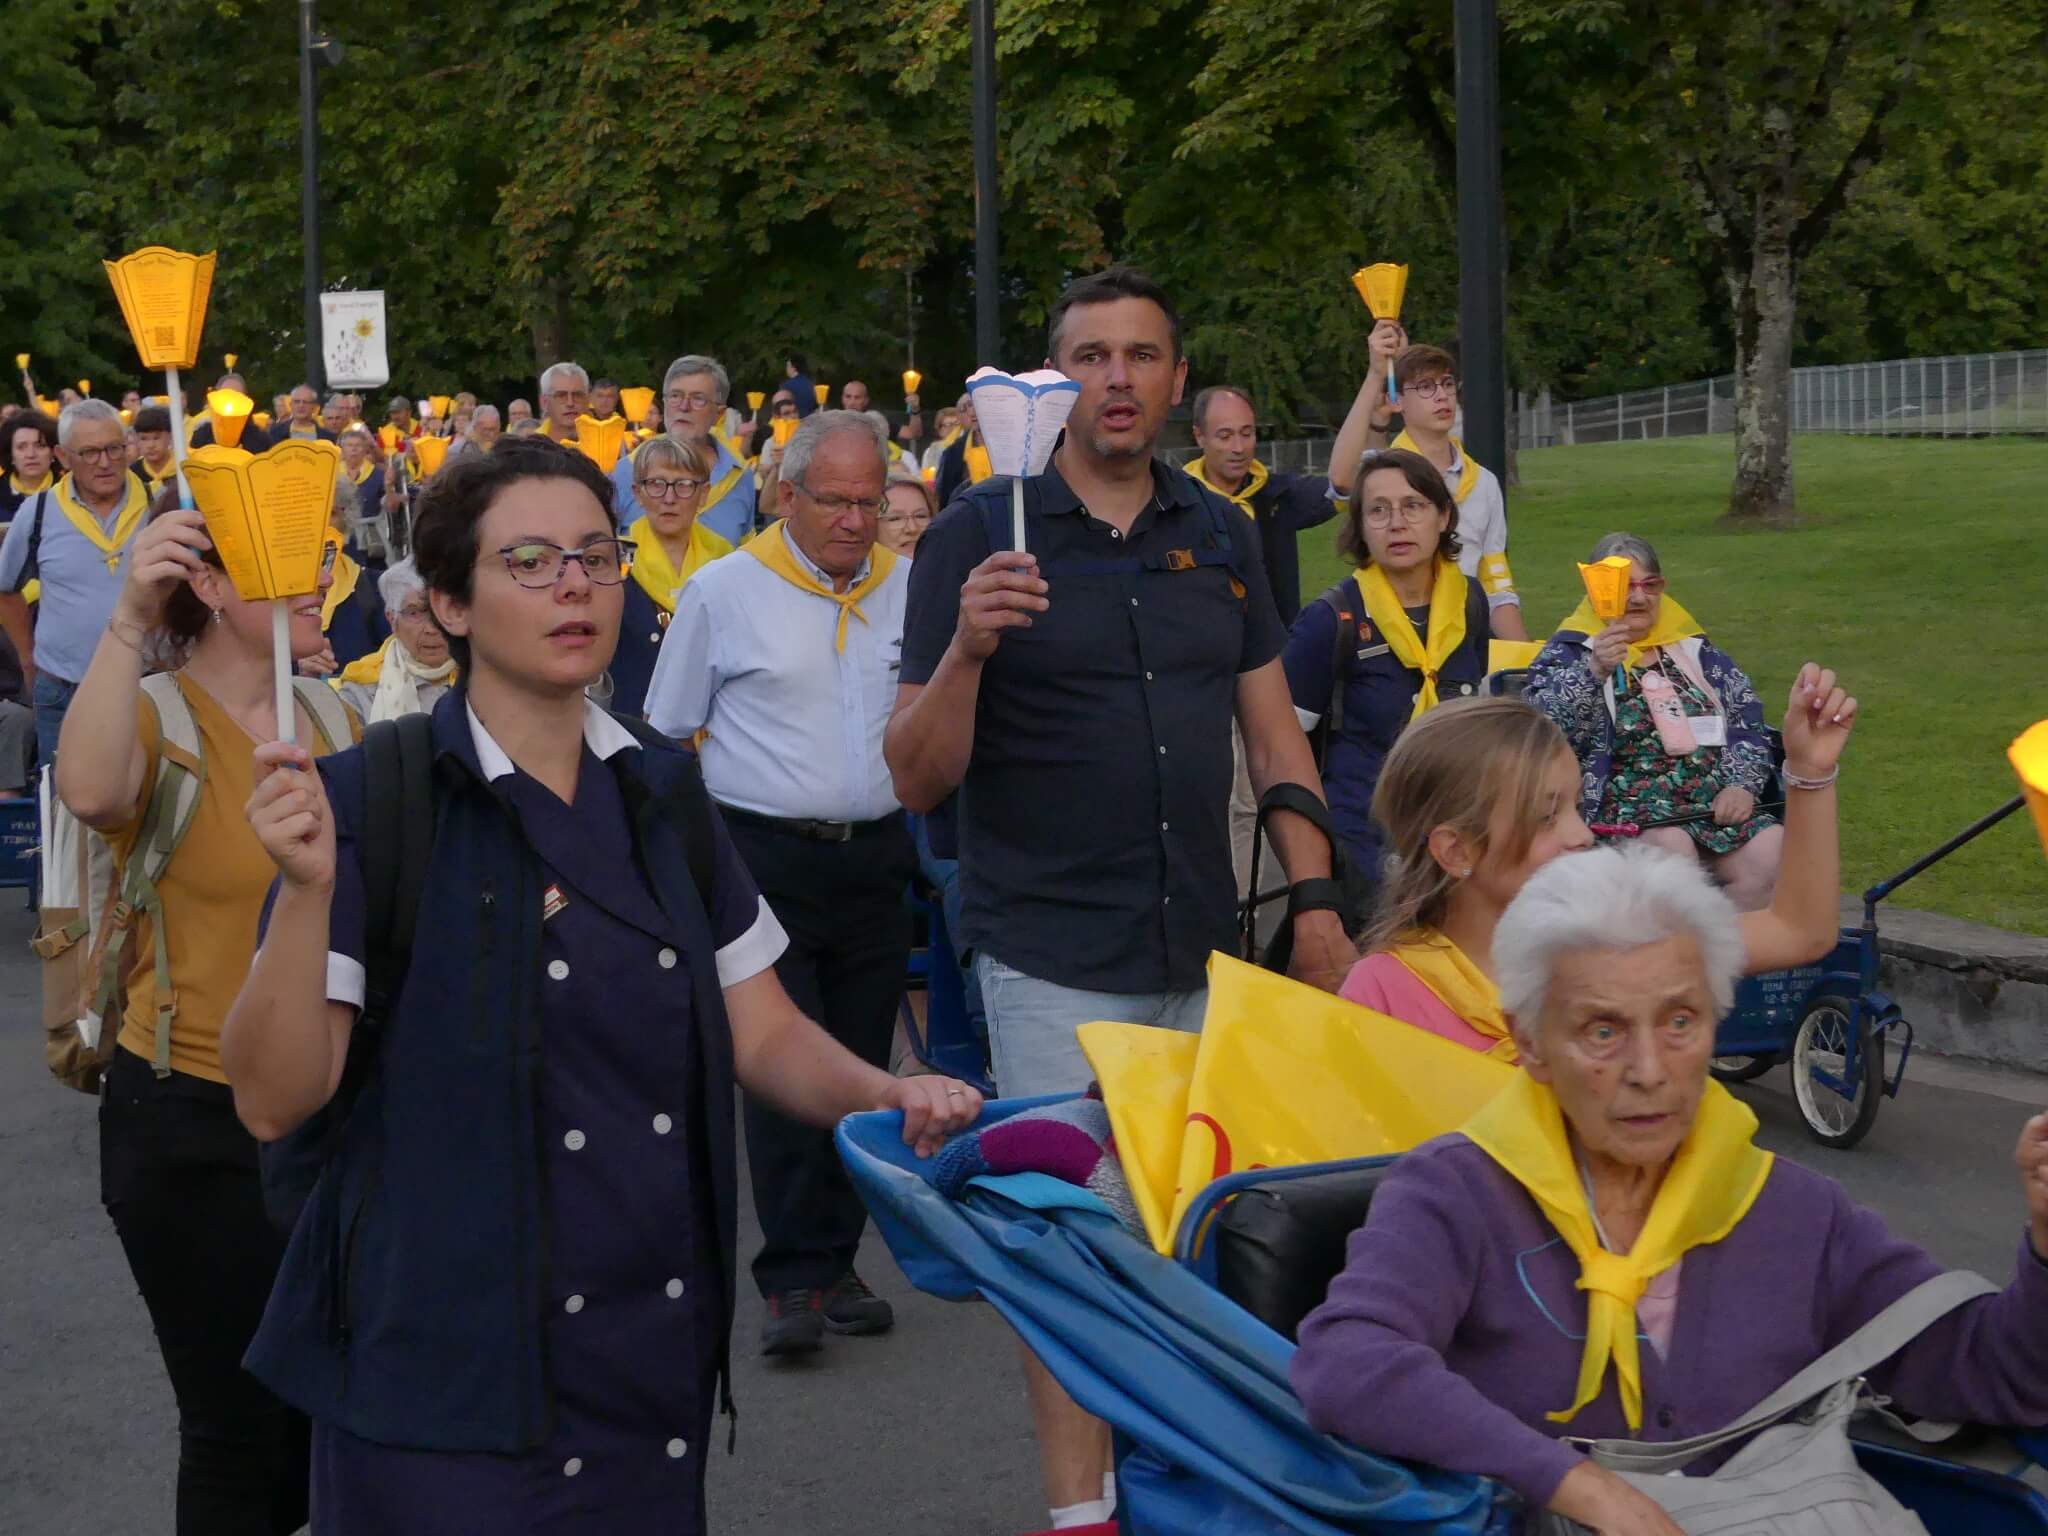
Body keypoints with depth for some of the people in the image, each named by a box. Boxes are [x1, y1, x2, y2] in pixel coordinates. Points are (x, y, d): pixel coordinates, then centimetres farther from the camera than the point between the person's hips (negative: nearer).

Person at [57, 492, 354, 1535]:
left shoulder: (337, 719, 5)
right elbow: (92, 793, -38)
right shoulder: (157, 722, -13)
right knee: (239, 1425, 5)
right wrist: (128, 621, -42)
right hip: (196, 1126, -6)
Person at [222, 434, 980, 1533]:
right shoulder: (375, 802, -9)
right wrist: (309, 891, -28)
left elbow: (762, 1033, 10)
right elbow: (274, 1099, -14)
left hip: (655, 1349, 5)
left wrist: (884, 1096, -8)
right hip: (450, 1365, -5)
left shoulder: (662, 791, 7)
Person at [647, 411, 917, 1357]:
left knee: (860, 1066, 7)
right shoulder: (725, 591, 0)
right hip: (766, 858, -4)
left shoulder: (909, 589, 8)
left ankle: (834, 1264, 17)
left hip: (874, 857, 4)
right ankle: (793, 1280, -8)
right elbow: (667, 734, 6)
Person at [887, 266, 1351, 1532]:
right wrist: (967, 646, -25)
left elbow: (1272, 729, 15)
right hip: (1053, 959, -4)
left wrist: (1317, 898, 6)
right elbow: (919, 779, -8)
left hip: (1205, 954, 4)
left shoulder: (1219, 537, 9)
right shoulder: (981, 536, -5)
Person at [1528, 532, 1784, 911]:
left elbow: (1748, 721, 19)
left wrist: (1742, 784, 1)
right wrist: (1594, 673, -23)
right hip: (1623, 805, -4)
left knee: (1771, 848, -25)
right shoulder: (1567, 654, 9)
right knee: (1671, 845, -36)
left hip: (1715, 800, 4)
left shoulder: (1694, 650, 22)